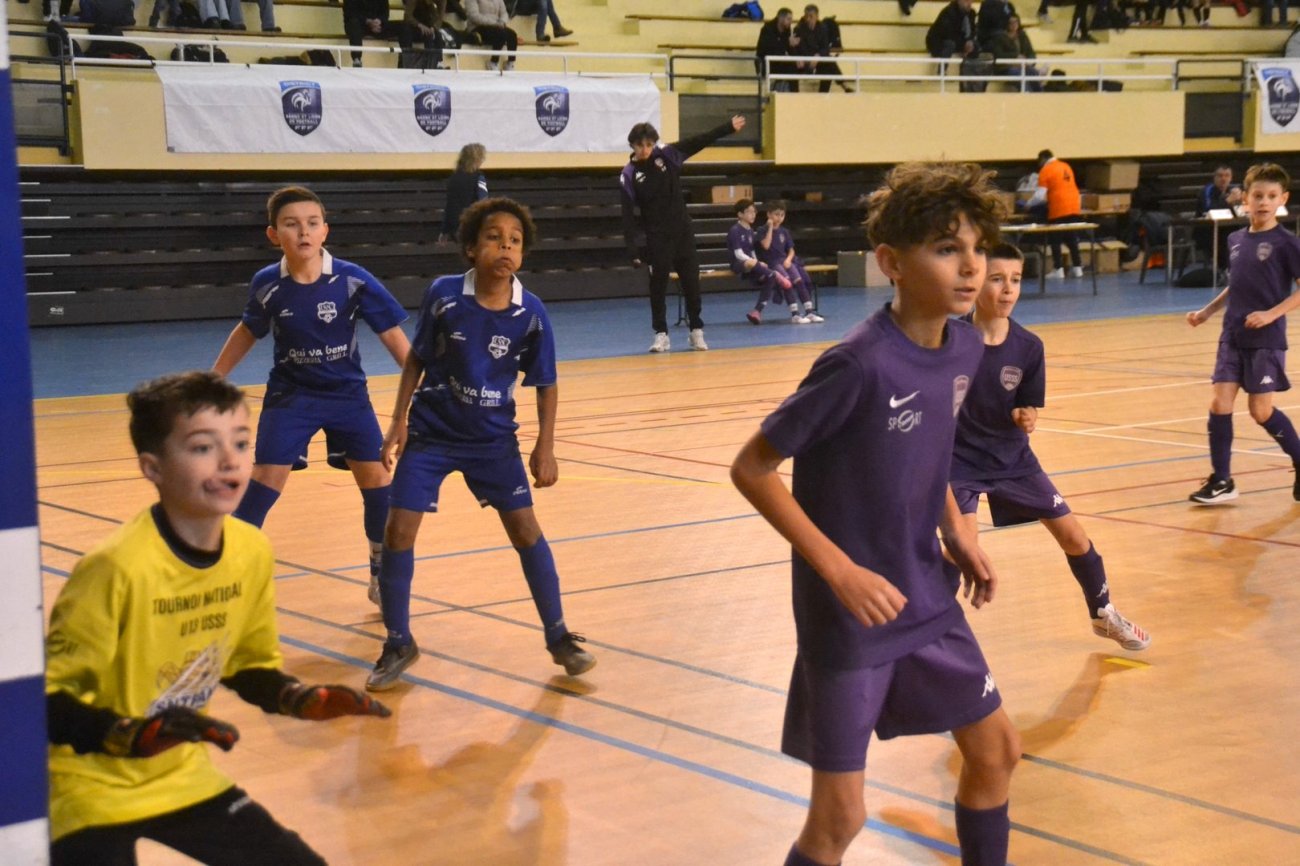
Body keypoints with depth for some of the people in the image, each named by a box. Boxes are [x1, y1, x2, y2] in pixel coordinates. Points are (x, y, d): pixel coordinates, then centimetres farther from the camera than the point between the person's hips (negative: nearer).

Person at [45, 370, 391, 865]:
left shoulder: (252, 552, -8)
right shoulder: (118, 566, -28)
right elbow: (44, 697, -23)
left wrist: (302, 698, -9)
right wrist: (130, 734, -37)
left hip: (181, 775, 7)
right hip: (91, 785, -6)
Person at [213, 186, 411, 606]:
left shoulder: (353, 280, -18)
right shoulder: (266, 285, -11)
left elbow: (392, 334, -12)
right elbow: (248, 332, 8)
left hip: (347, 393, 0)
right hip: (290, 395, 0)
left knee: (377, 478, -1)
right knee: (266, 478, -9)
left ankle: (382, 575, 19)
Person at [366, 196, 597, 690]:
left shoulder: (530, 313, -13)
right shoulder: (443, 296, -15)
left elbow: (545, 384, -1)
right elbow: (417, 359, -1)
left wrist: (545, 446, -7)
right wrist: (398, 421, -4)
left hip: (493, 437, 1)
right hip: (430, 432, 0)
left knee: (525, 529, -2)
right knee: (398, 531, -5)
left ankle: (558, 637, 15)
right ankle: (398, 644, 12)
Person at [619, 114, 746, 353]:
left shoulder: (668, 155, -1)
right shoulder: (629, 175, -8)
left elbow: (700, 141, -1)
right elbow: (629, 215, -11)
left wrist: (729, 127, -5)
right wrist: (632, 248, -18)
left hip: (683, 230, 3)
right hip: (657, 236, -3)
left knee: (691, 280, 5)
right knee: (658, 285, -1)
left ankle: (697, 330, 15)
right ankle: (661, 334, 7)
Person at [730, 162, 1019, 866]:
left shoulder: (965, 347, -2)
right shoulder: (860, 366, -25)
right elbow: (751, 469, -19)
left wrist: (956, 528, 5)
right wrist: (841, 571, -22)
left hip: (927, 601, 7)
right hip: (848, 616, -7)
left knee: (997, 753, 16)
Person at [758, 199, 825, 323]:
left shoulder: (784, 232, 15)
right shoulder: (763, 230, 1)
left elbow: (791, 250, 14)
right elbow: (766, 245, -15)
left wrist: (788, 259, -7)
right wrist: (770, 228, -12)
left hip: (784, 260, 5)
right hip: (771, 262, -5)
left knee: (799, 280, -20)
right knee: (787, 280, -30)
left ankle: (809, 311, -21)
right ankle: (795, 313, -32)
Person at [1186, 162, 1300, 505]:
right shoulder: (1235, 240, 8)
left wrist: (1272, 314, -20)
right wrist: (1207, 311, 14)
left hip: (1266, 340, -5)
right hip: (1232, 336, 5)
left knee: (1260, 409, -2)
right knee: (1220, 403, -3)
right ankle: (1221, 480, 5)